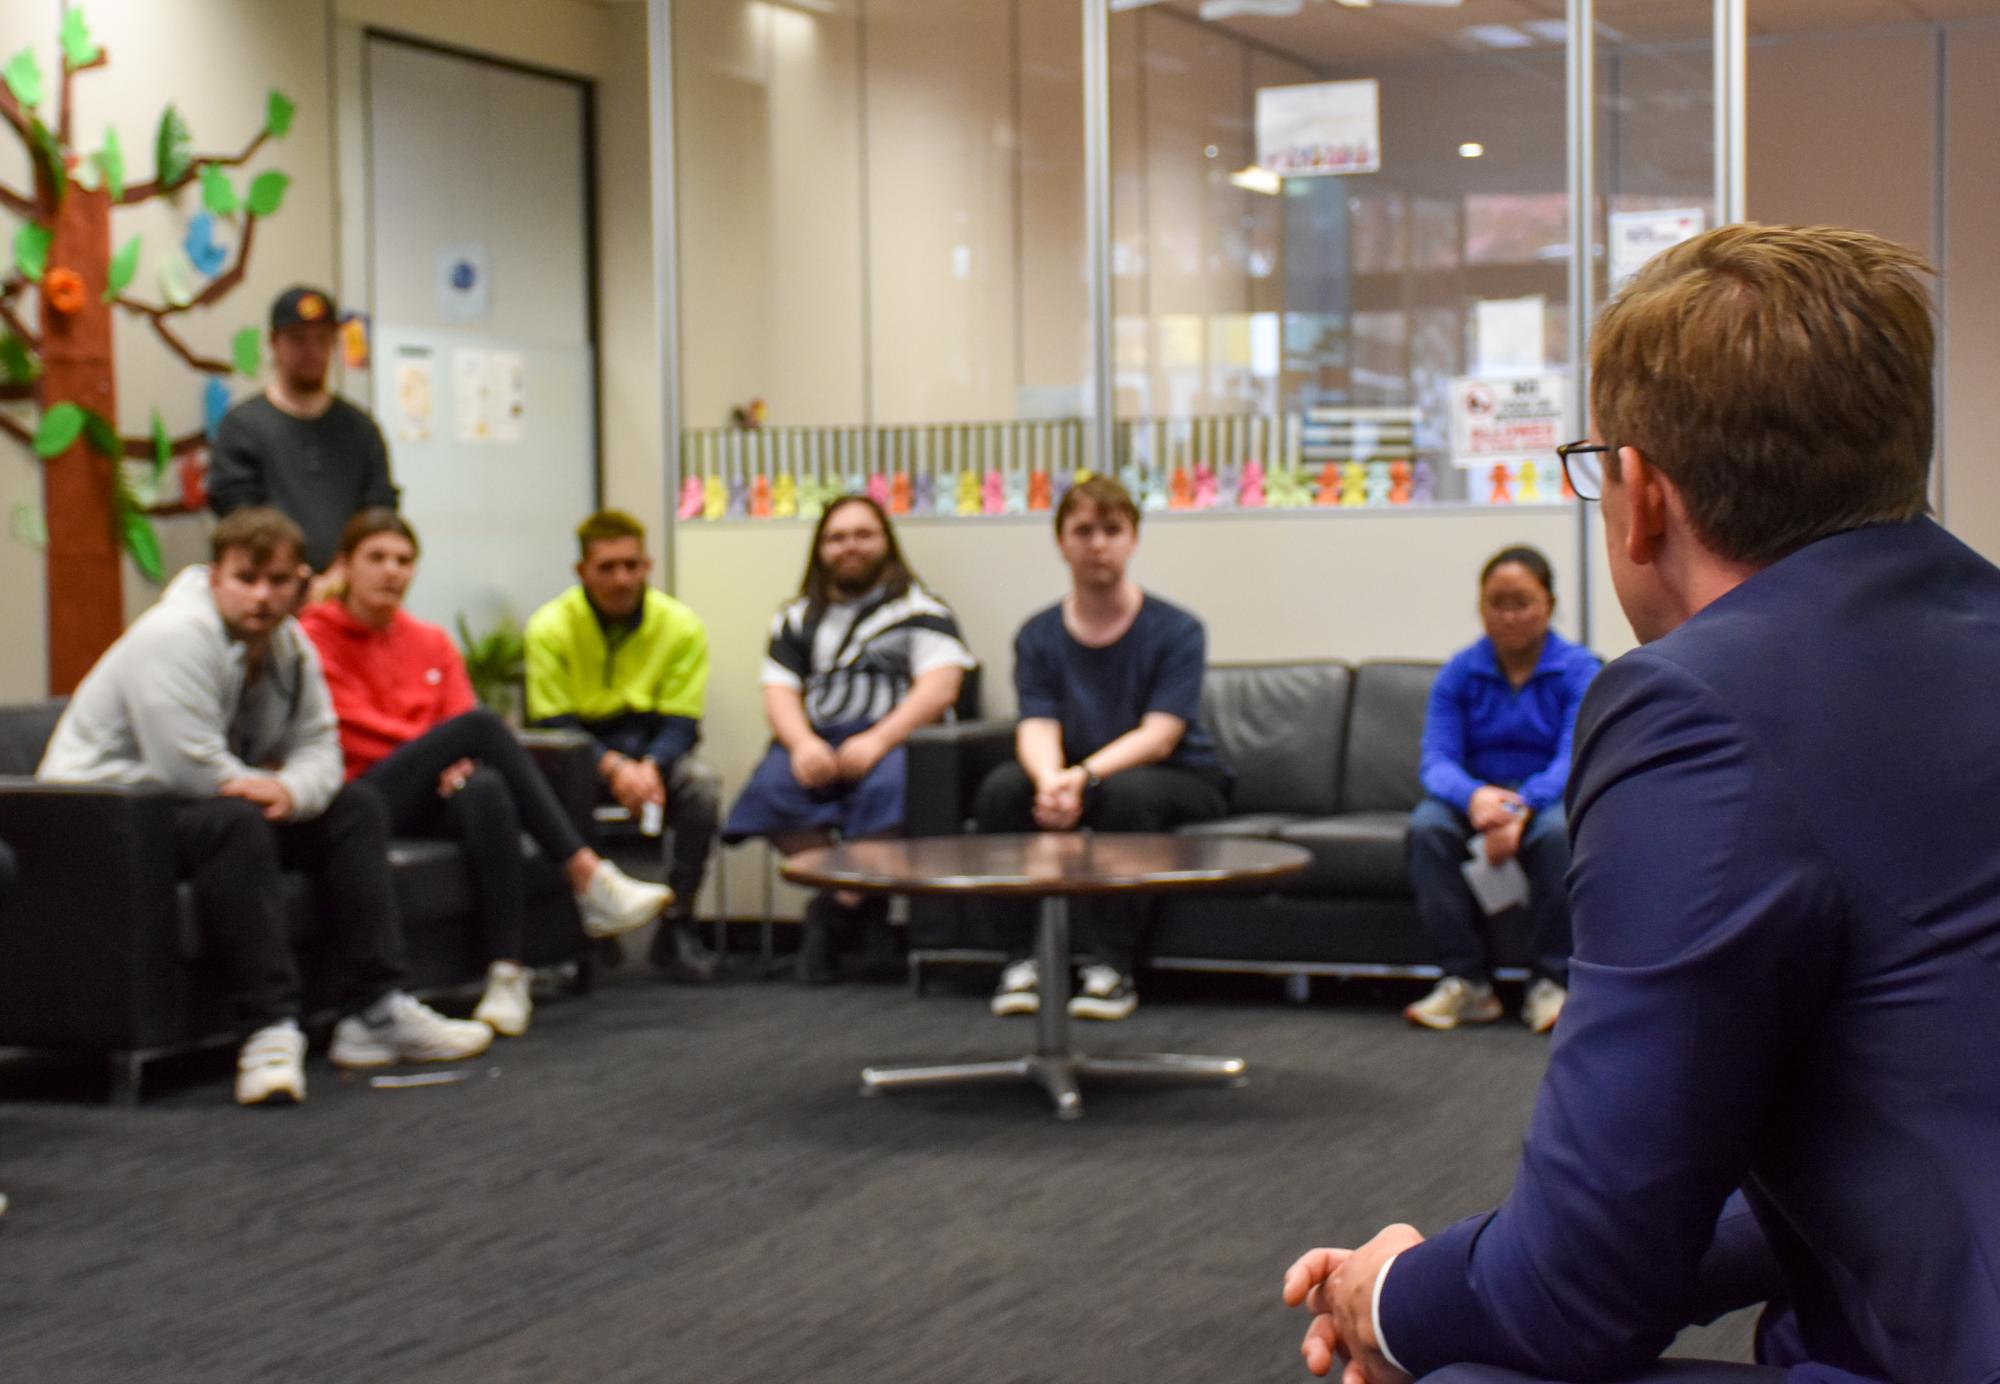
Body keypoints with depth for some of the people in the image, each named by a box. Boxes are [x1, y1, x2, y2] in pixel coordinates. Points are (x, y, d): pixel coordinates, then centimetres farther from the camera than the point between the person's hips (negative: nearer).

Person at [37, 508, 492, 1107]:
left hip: (213, 804, 9)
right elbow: (193, 772, -29)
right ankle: (268, 1031, -36)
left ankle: (375, 1011, -6)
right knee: (236, 821, -37)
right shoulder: (175, 636, -23)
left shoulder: (290, 644, 5)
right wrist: (264, 788, -11)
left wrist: (289, 789, -22)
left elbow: (320, 745, 2)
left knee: (356, 808, 1)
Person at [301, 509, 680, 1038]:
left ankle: (508, 974, -40)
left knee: (486, 790, -34)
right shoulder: (315, 637, 3)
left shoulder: (432, 643, 20)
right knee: (481, 723, -27)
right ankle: (589, 879, -30)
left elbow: (458, 726, 10)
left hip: (430, 798, 4)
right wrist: (444, 749, -13)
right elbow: (352, 730, -6)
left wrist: (458, 763, -14)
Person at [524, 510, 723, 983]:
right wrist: (613, 767, -30)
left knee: (701, 784, -30)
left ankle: (676, 927, -17)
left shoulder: (680, 625, -5)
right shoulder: (550, 628, -9)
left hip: (654, 748, 1)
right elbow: (551, 725, -12)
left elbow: (681, 722, -6)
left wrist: (650, 767, -29)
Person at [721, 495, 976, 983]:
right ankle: (861, 909, -20)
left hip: (896, 737, -3)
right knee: (772, 787, -31)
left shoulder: (920, 609, 13)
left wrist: (878, 740, -16)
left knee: (886, 785, -38)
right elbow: (779, 693, 12)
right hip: (814, 740, 3)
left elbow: (940, 687, -1)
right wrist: (802, 743, -11)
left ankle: (845, 907, -20)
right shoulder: (797, 618, 24)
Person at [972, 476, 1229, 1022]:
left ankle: (1112, 966, -28)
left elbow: (1159, 735, -21)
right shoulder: (1038, 635, 1)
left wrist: (1085, 776, -38)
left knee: (1127, 790, -36)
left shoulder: (1175, 630, -10)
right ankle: (1022, 958, -18)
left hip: (1177, 779, -3)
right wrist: (1051, 781, -38)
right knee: (1002, 788, -25)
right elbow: (1037, 727, -13)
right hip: (1074, 775, 3)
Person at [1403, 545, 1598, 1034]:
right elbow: (1437, 760, -10)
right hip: (1476, 800, 2)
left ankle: (1551, 983, -24)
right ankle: (1467, 983, -26)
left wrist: (1521, 810, -38)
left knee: (1559, 830, -37)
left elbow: (1573, 760, -18)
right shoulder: (1458, 673, 2)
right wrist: (1475, 796, -35)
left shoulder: (1579, 670, -5)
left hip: (1548, 799, -2)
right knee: (1426, 825, -30)